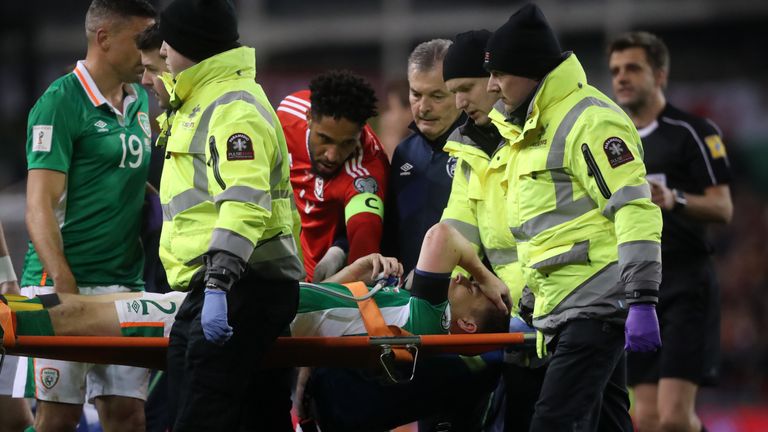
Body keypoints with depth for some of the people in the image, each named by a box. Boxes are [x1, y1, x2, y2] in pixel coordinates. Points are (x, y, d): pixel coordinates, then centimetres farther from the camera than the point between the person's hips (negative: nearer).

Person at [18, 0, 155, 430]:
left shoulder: (139, 101, 15)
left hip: (125, 282, 7)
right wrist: (64, 284, -22)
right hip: (66, 283, -7)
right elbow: (40, 205, -13)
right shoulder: (61, 103, -7)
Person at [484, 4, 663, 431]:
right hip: (564, 310, 10)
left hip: (596, 305, -10)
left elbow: (635, 210, -20)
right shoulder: (533, 130, 20)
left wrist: (641, 301, -26)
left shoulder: (591, 122, -13)